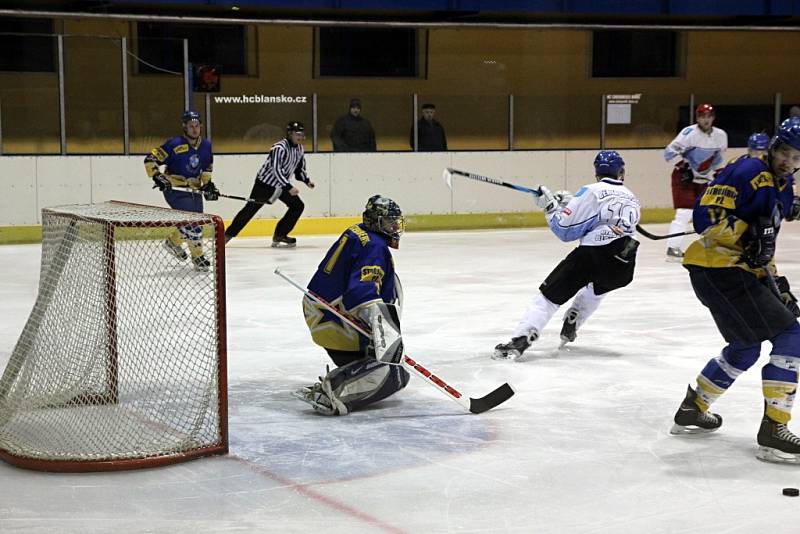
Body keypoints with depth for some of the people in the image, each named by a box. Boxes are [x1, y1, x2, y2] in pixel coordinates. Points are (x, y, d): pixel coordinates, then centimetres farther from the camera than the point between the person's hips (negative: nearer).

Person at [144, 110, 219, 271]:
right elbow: (150, 159, -15)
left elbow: (207, 167, 19)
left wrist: (208, 183, 7)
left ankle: (173, 242, 39)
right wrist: (157, 176, -25)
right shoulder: (175, 144, -17)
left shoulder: (206, 145, 3)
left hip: (194, 190, 7)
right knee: (192, 222, -15)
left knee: (195, 221, 13)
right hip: (175, 189, -7)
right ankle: (198, 257, -1)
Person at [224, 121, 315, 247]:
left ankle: (280, 235, 5)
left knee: (298, 206, -1)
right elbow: (276, 170, -32)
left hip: (281, 184, 8)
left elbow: (299, 168, 15)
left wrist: (307, 180, 1)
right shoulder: (279, 148, -25)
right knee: (250, 208, -6)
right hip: (265, 182, -8)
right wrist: (289, 187, -36)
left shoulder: (299, 149, 1)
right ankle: (228, 234, 4)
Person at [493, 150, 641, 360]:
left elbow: (565, 230, 0)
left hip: (592, 255, -5)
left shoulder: (592, 192, 3)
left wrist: (550, 206, 15)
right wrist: (571, 203, 31)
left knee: (549, 294, -2)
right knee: (596, 286, 38)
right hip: (624, 268, 6)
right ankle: (570, 328, 37)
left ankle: (520, 340, -17)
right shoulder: (632, 199, 21)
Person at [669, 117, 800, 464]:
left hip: (734, 271, 10)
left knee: (745, 349, 25)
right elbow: (707, 215, -21)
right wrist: (749, 235, -29)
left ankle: (692, 410, 37)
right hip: (720, 269, -10)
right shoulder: (750, 171, -12)